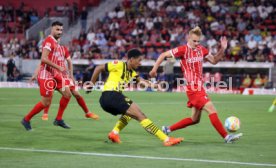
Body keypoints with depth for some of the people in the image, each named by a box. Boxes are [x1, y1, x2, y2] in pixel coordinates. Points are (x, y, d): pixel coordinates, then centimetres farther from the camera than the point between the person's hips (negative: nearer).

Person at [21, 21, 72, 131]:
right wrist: (58, 67, -22)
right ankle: (26, 120, 9)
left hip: (55, 74, 9)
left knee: (67, 94, 4)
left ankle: (58, 119, 14)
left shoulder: (56, 43, 15)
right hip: (46, 75, -9)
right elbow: (44, 59, -24)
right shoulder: (49, 41, -15)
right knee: (46, 103, -7)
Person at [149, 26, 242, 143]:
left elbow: (214, 61, 17)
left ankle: (168, 129, 26)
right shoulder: (183, 50, -10)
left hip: (199, 88, 8)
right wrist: (155, 69, -4)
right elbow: (163, 55, -3)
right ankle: (226, 137, -11)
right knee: (212, 110, -15)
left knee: (195, 119, 14)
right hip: (193, 88, -8)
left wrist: (222, 49, 2)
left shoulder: (201, 49, 8)